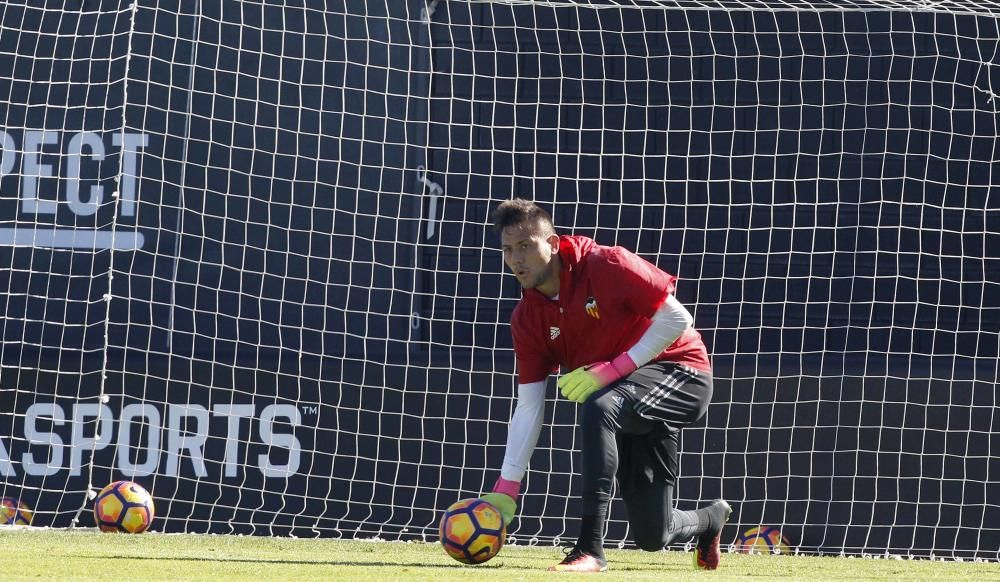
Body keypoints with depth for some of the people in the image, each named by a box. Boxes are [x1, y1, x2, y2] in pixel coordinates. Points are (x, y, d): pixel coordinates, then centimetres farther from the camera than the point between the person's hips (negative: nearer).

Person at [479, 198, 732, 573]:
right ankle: (711, 518, 43)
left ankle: (590, 549, -37)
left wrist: (612, 370, -25)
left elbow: (677, 319, -19)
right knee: (651, 535, 4)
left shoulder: (606, 266, -19)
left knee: (597, 407, -37)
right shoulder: (526, 318, -1)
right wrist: (505, 491, -9)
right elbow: (528, 408, -2)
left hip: (682, 374, -7)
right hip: (629, 395, 7)